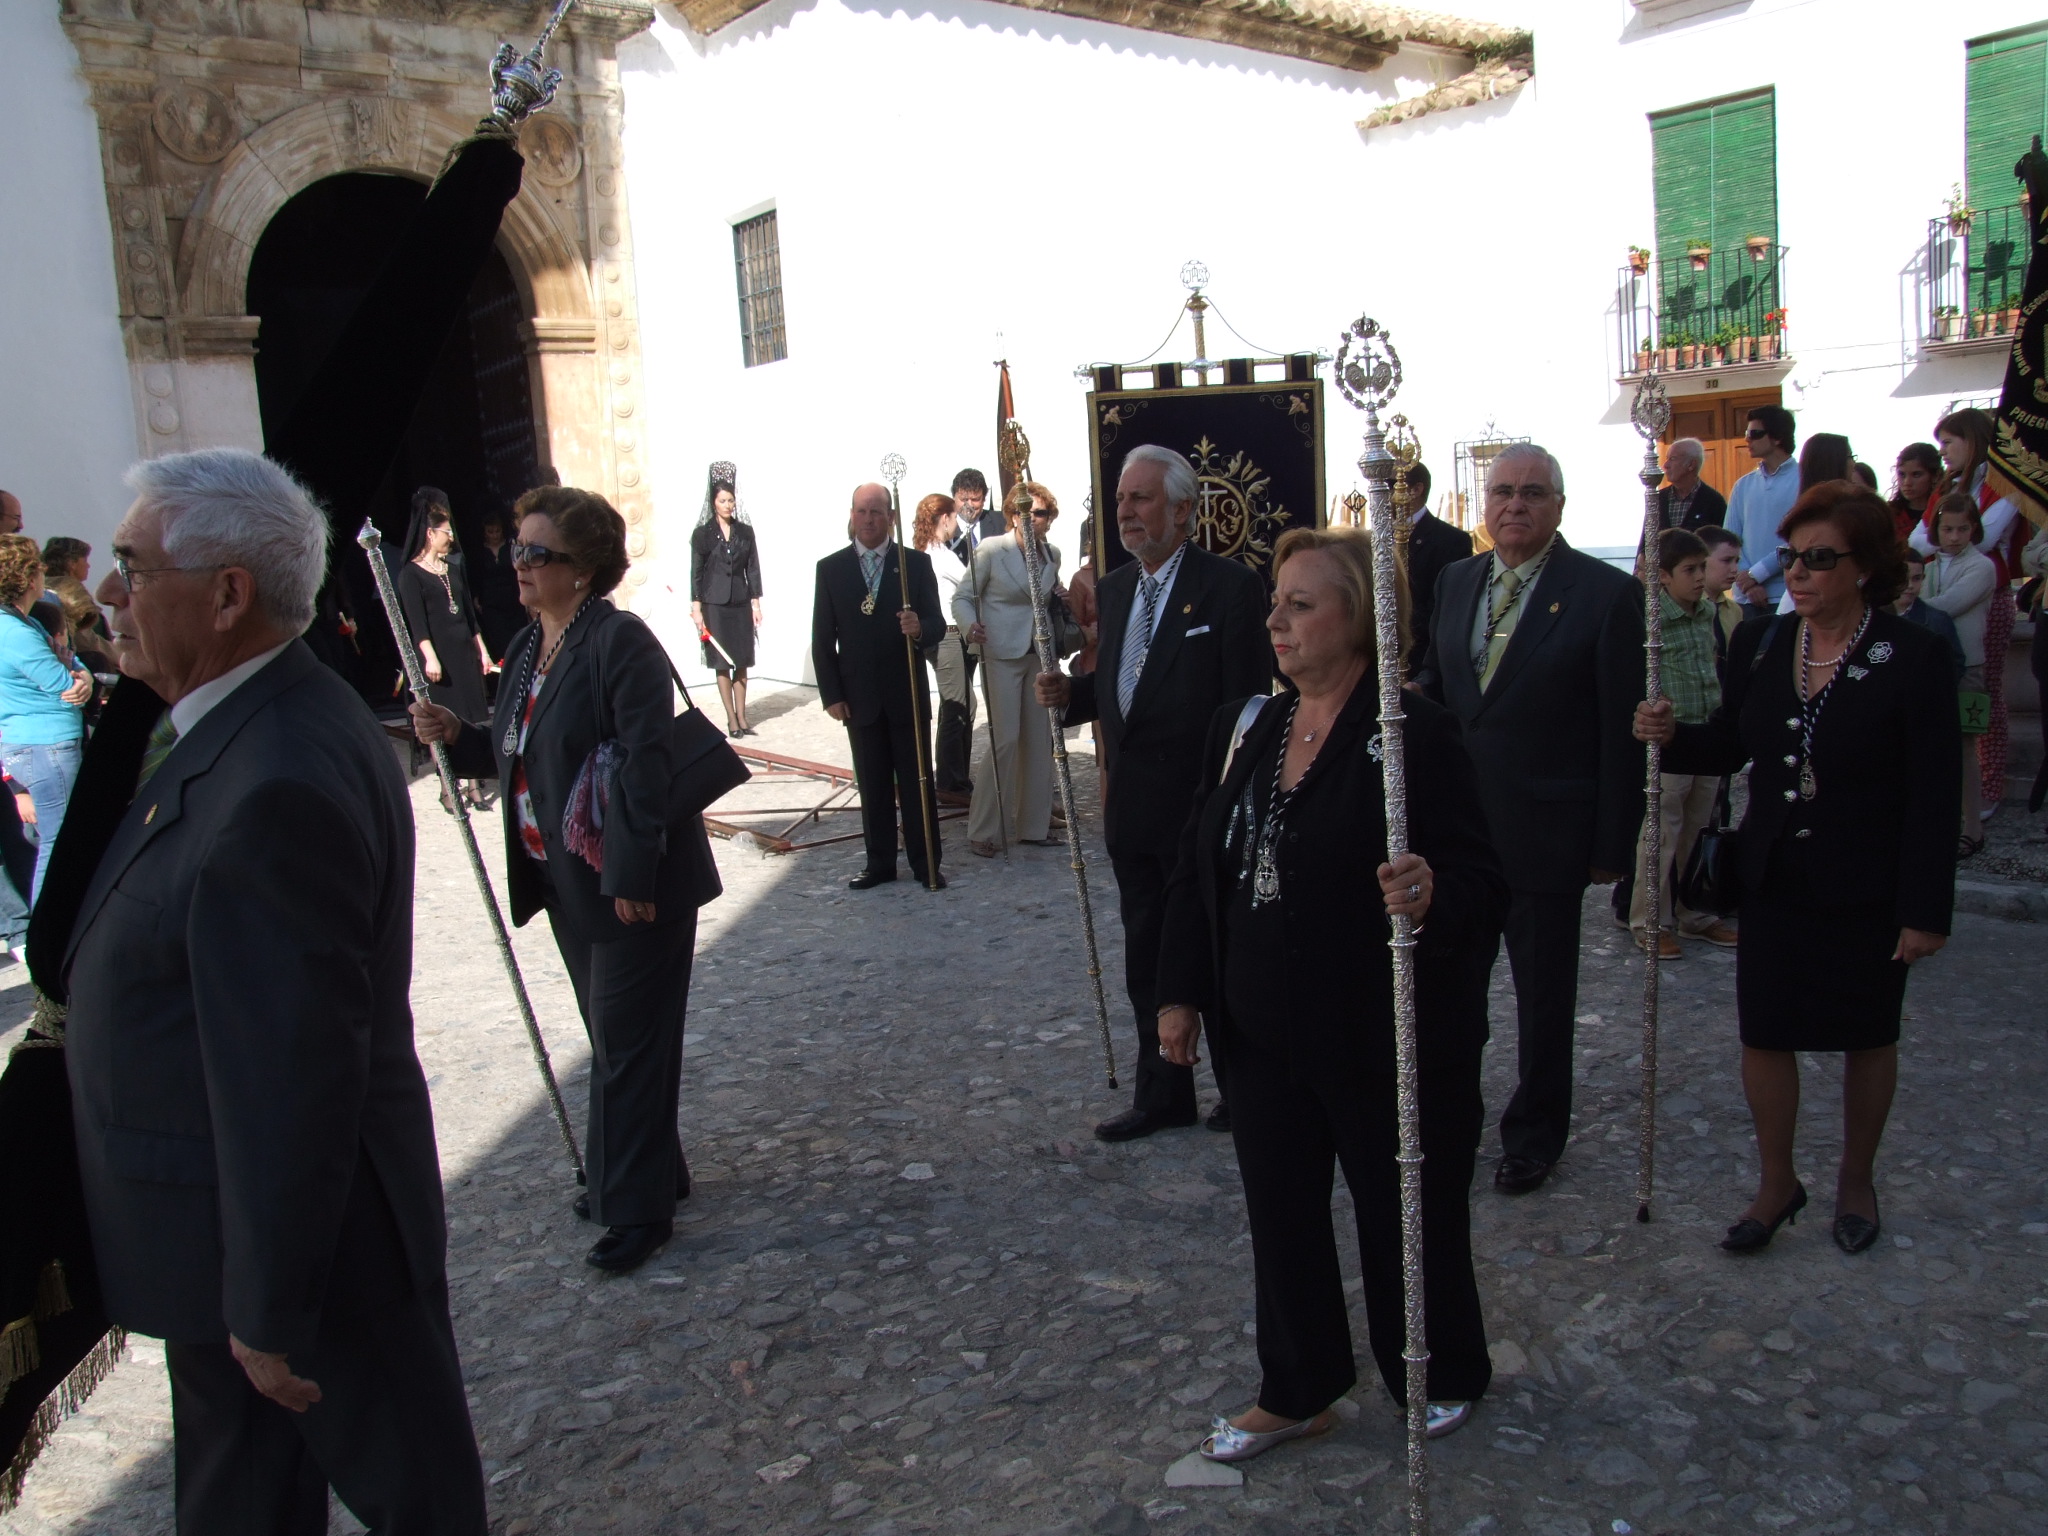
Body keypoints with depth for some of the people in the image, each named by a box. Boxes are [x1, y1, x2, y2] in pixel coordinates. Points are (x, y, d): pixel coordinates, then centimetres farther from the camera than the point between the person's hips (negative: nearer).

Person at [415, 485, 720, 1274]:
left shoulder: (621, 642, -17)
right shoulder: (529, 647, 11)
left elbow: (646, 763, -23)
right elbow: (520, 753, 17)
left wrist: (635, 876, -25)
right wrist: (457, 734, -1)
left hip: (634, 882, -9)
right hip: (567, 881, 9)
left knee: (627, 1040, 0)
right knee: (612, 1035, 19)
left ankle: (636, 1208, 12)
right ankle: (648, 1171, 35)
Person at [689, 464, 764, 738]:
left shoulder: (746, 532, 6)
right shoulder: (702, 534, -1)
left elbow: (753, 569, 8)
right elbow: (696, 573, -1)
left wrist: (756, 604, 4)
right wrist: (696, 609, -5)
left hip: (741, 604, 2)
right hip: (715, 605, -2)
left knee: (741, 663, 4)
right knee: (722, 664, 1)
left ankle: (742, 717, 9)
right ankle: (732, 720, 4)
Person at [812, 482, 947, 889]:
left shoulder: (916, 563, 1)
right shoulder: (831, 568, 3)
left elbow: (937, 625, -2)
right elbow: (823, 639, 3)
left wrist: (920, 628, -26)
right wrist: (831, 695, -3)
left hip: (907, 692, -1)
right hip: (859, 695, 1)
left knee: (915, 781, 5)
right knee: (872, 785, 8)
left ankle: (926, 863, 13)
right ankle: (880, 863, 17)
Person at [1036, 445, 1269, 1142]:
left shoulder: (1231, 586, -13)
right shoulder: (1115, 587, 10)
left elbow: (1246, 704, -16)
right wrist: (1071, 693, -3)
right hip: (1132, 810, 7)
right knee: (1146, 958, 16)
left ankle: (1242, 1092, 28)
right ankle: (1162, 1094, 30)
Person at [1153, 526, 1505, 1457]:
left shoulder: (1413, 734, -14)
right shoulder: (1242, 727, 4)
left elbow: (1482, 884, -17)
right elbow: (1197, 869, 9)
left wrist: (1431, 899, -39)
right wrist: (1180, 991, 6)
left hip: (1388, 1041, -5)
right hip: (1263, 1037, 5)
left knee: (1407, 1220, 14)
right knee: (1280, 1215, 16)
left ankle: (1443, 1380, 40)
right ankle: (1296, 1394, 37)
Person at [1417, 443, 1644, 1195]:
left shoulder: (1605, 593, -10)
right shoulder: (1456, 581, 7)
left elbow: (1622, 731, -10)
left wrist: (1613, 842, -10)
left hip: (1544, 830, -4)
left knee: (1543, 996, 13)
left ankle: (1534, 1135, 32)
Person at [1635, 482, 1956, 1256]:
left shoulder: (1912, 658, -14)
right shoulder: (1760, 646, -1)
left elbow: (1934, 798, -13)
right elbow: (1731, 746, 9)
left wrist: (1925, 909, -14)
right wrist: (1673, 737, -12)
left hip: (1868, 893, -3)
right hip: (1775, 880, 4)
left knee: (1866, 1037, 15)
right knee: (1763, 1032, 6)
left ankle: (1856, 1181, 36)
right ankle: (1777, 1183, 27)